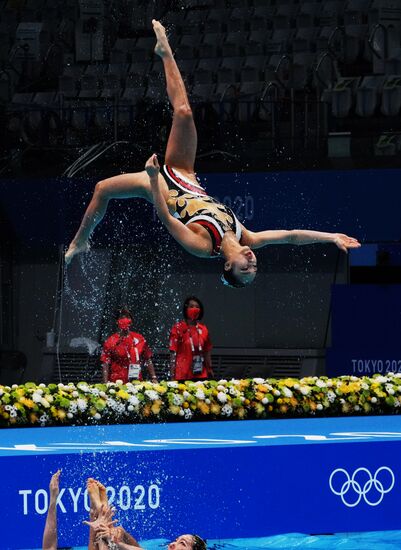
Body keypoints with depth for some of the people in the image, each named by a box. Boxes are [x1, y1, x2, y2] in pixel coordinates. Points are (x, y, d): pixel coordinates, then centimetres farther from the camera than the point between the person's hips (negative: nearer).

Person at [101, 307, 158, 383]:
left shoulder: (139, 339, 7)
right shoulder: (111, 341, 0)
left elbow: (148, 360, 11)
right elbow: (105, 364, -2)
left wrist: (154, 378, 4)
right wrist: (106, 383, -11)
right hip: (117, 383, -2)